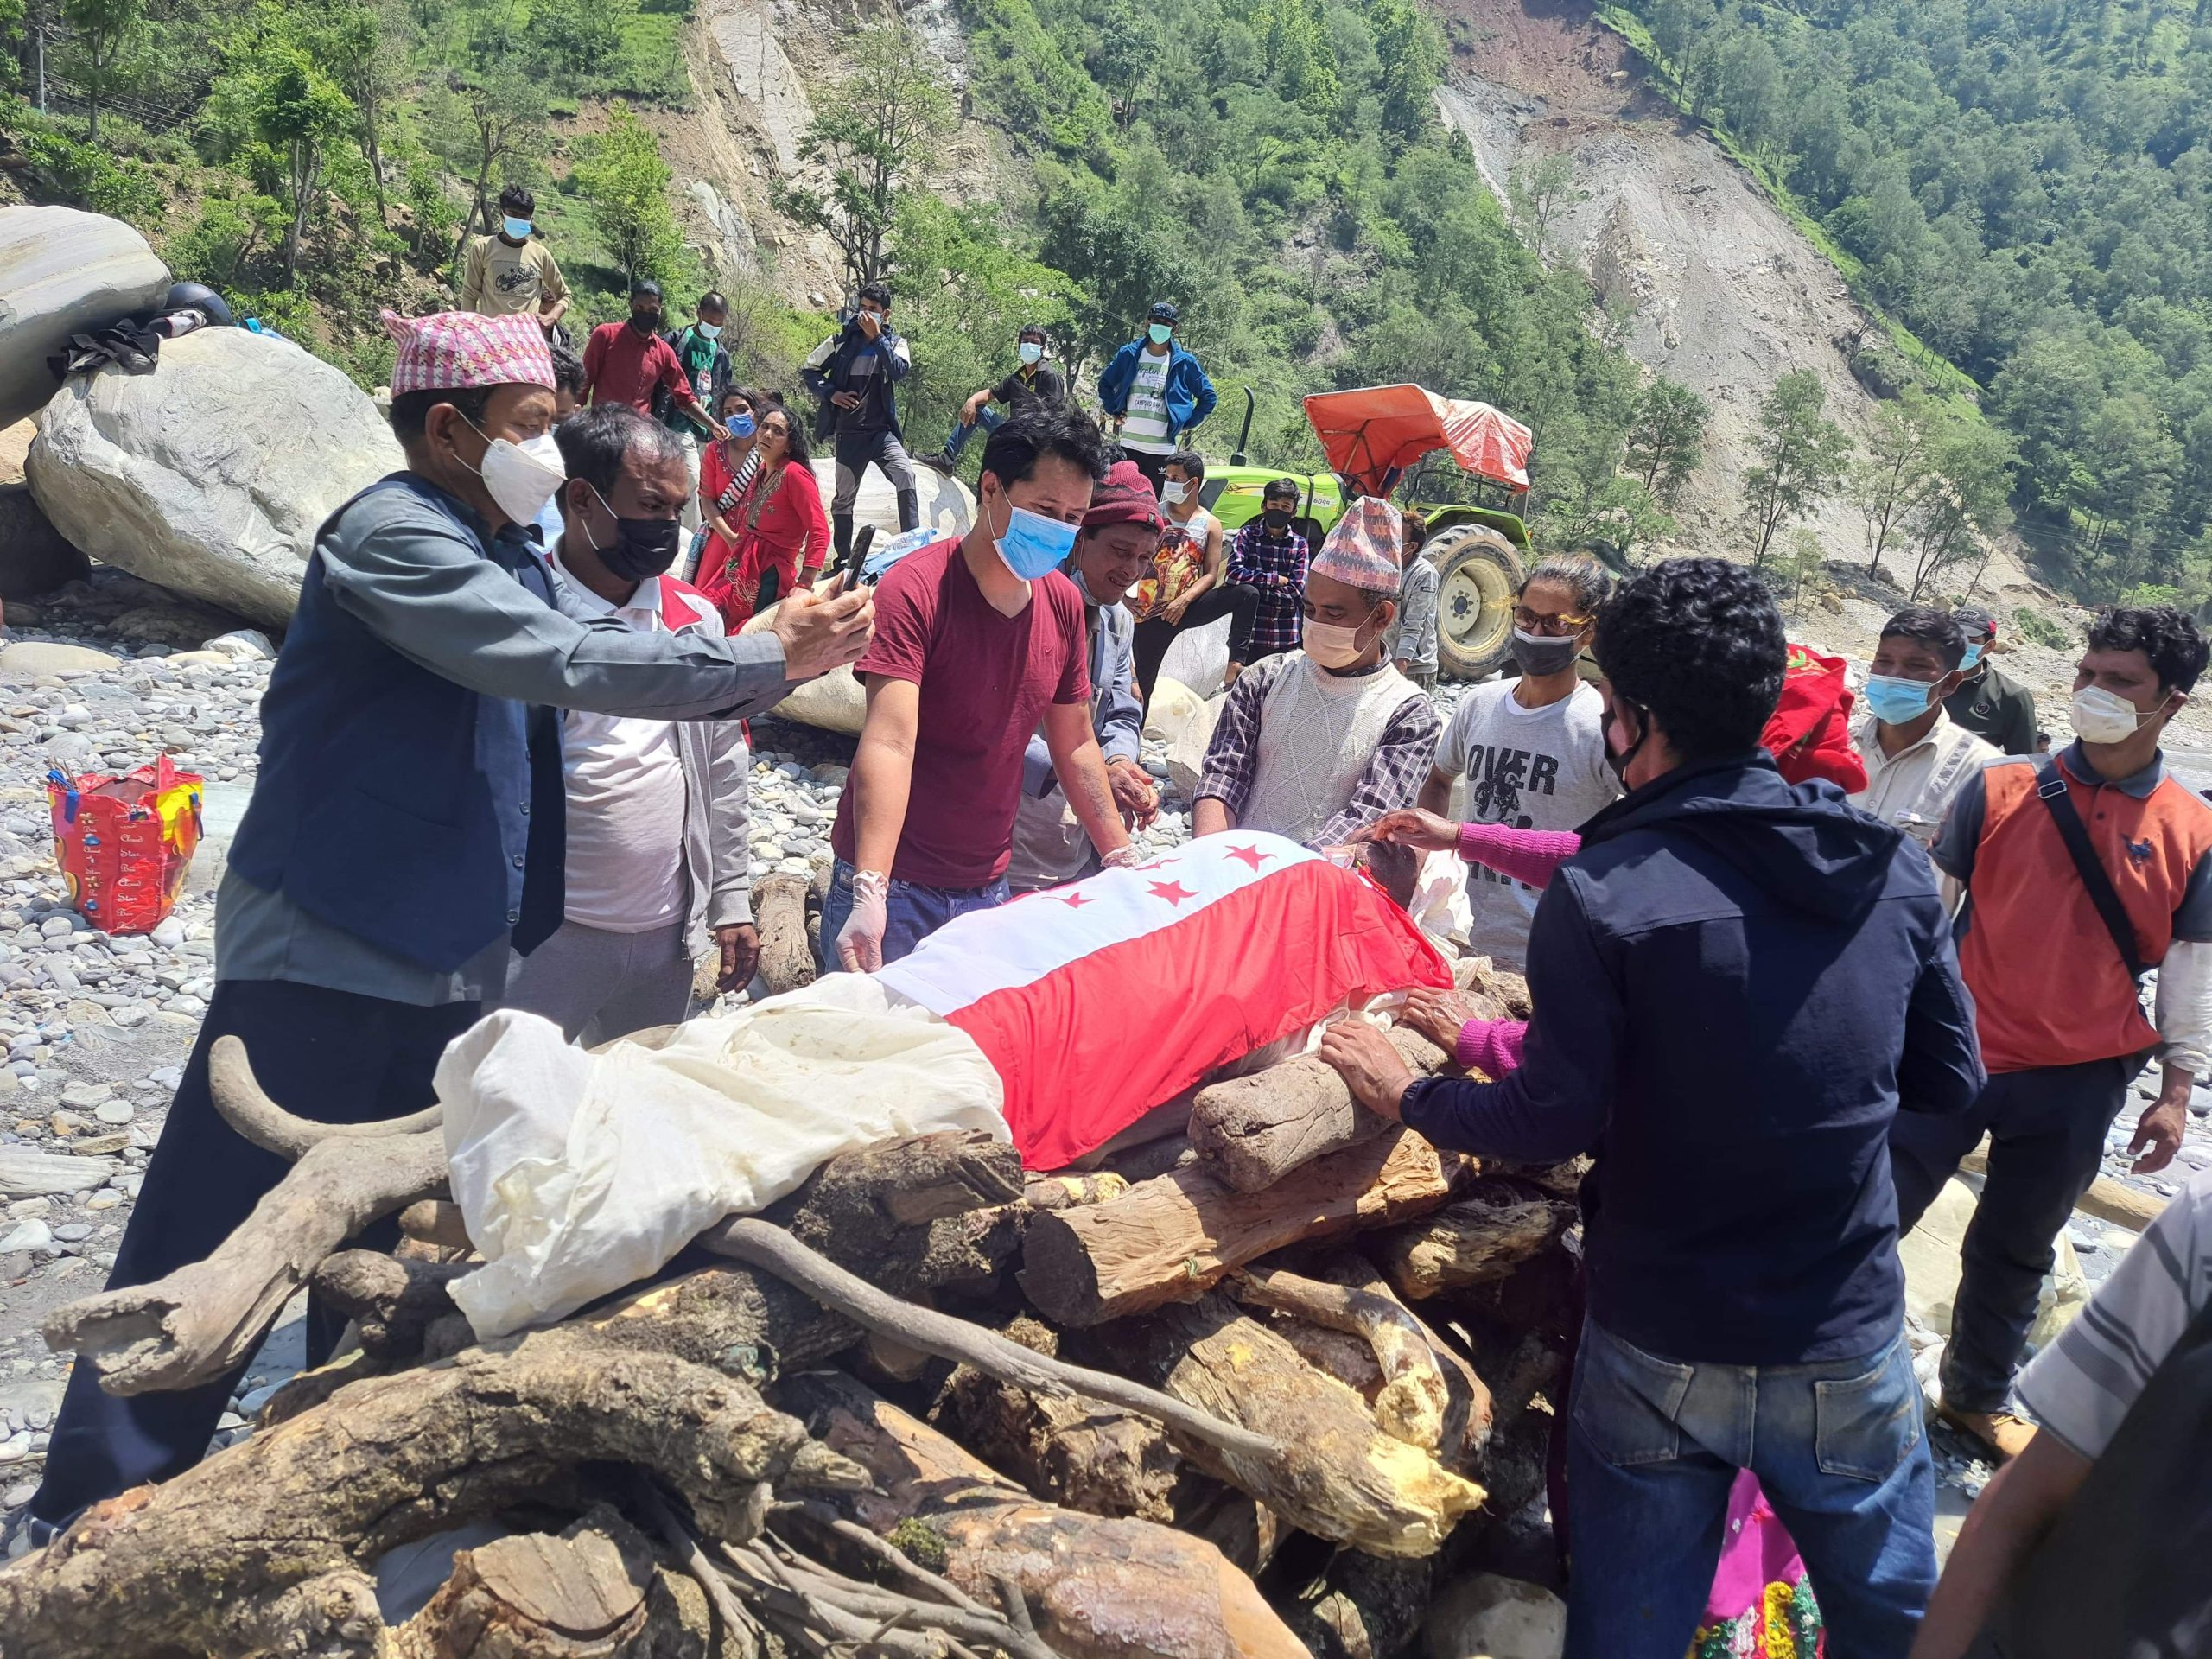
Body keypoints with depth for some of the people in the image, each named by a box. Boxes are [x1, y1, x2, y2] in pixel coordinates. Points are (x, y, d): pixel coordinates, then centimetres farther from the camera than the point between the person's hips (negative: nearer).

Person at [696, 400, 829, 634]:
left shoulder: (795, 474, -12)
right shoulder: (760, 472, 14)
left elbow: (819, 531, -18)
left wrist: (804, 585, -24)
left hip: (769, 577, -8)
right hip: (739, 566, 8)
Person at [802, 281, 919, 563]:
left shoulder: (895, 343, 5)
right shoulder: (841, 341, 4)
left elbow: (900, 371, -16)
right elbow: (809, 370, 9)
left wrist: (877, 337, -17)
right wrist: (830, 394, -6)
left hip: (882, 431, -1)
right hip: (849, 433, 1)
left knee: (906, 476, -24)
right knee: (844, 495, 7)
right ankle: (843, 558, 18)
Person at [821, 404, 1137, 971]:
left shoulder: (1064, 604, 3)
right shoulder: (915, 589, -17)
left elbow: (1074, 743, 15)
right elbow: (889, 743, -28)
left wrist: (1123, 859, 13)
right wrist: (870, 893, -38)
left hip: (988, 886, 6)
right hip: (892, 884, -5)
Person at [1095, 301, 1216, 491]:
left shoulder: (1184, 362, 1)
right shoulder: (1129, 355, 5)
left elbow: (1207, 397, 9)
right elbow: (1105, 383, 20)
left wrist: (1187, 425, 3)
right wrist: (1114, 412, 11)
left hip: (1162, 450, -1)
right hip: (1129, 447, 1)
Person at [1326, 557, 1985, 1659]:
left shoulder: (1603, 896, -17)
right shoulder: (1895, 871, -5)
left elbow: (1551, 1126, -16)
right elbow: (1950, 1081, 4)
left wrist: (1403, 1093, 0)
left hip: (1660, 1355, -3)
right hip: (1850, 1353, 3)